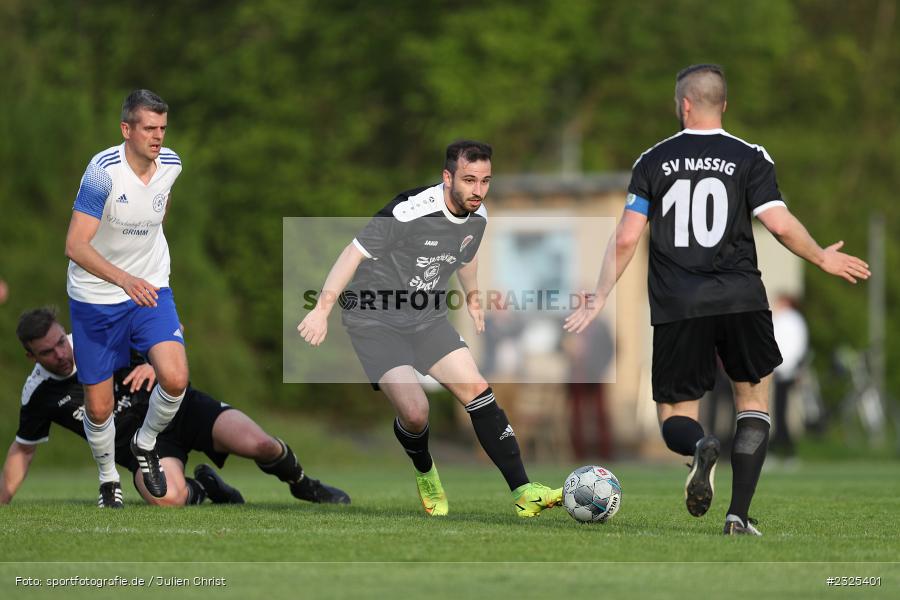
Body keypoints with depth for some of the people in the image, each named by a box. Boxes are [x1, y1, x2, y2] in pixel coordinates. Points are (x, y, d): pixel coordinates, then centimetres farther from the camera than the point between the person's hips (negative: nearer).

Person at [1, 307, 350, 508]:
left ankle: (301, 484, 10)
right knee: (168, 499, -35)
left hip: (182, 409, 0)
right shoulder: (37, 395, -3)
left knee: (258, 444, -24)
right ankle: (202, 487, 4)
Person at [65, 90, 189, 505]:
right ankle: (108, 478, 32)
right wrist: (124, 279, -42)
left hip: (150, 288, 3)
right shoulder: (104, 170, -24)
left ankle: (145, 444, 10)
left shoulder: (170, 164, -6)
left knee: (175, 379, -20)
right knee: (98, 408, 3)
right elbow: (75, 245, -30)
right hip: (95, 297, -3)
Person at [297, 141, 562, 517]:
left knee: (478, 393, -8)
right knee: (414, 410, -21)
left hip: (428, 320, 6)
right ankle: (425, 473, 14)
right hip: (375, 322, -6)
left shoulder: (477, 217, -2)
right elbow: (355, 253, -20)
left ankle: (523, 492, -7)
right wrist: (322, 310, -20)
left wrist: (472, 298, 36)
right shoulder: (409, 212, -26)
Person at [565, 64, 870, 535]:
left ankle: (701, 446, -28)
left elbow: (626, 238, 2)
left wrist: (599, 298, 12)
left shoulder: (653, 161, 5)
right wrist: (823, 258, 11)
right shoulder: (750, 158, 1)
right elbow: (780, 224, -7)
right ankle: (739, 515, 4)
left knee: (675, 417, 10)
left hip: (676, 307, 0)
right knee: (753, 400, 17)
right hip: (741, 299, 0)